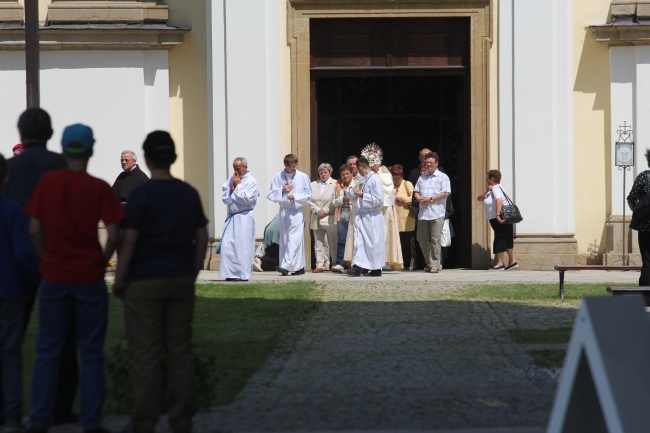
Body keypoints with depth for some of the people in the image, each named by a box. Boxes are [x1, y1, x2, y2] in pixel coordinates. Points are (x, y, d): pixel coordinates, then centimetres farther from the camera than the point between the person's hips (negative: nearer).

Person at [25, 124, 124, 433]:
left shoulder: (47, 183, -1)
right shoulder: (100, 189, -6)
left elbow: (35, 230, 0)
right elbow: (113, 235, -11)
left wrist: (47, 260, 13)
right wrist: (102, 261, 6)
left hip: (54, 278, 2)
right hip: (90, 279, -2)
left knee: (48, 352, 8)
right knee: (91, 354, 6)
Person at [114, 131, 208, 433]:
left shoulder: (140, 195, -10)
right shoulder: (189, 194, 5)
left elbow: (129, 241, -13)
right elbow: (201, 238, 7)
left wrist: (119, 280, -4)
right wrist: (192, 275, 15)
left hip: (145, 283, -4)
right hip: (180, 280, 5)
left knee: (146, 353, 1)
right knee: (180, 350, 8)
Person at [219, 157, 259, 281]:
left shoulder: (251, 181, -5)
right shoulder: (231, 180, 12)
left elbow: (246, 198, -16)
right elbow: (225, 198, 9)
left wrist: (238, 186, -8)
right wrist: (232, 187, -6)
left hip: (244, 218, -6)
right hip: (232, 217, 6)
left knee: (242, 246, -5)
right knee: (228, 245, 2)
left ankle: (243, 274, -1)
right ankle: (231, 273, 7)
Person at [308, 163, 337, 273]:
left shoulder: (335, 184, -1)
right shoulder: (313, 185, 13)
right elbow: (309, 201, 7)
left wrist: (324, 210, -11)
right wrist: (317, 210, -8)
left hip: (330, 218, -4)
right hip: (316, 219, 4)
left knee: (333, 243, 0)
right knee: (319, 243, 3)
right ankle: (320, 265, 3)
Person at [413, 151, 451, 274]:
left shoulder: (442, 177, 1)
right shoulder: (422, 178, 19)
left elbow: (446, 193, -8)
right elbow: (416, 191, 19)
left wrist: (430, 199, -14)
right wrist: (420, 199, -4)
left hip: (436, 213, -6)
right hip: (423, 213, 6)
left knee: (435, 240, -6)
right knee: (422, 238, 7)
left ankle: (435, 266, -3)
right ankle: (429, 263, 19)